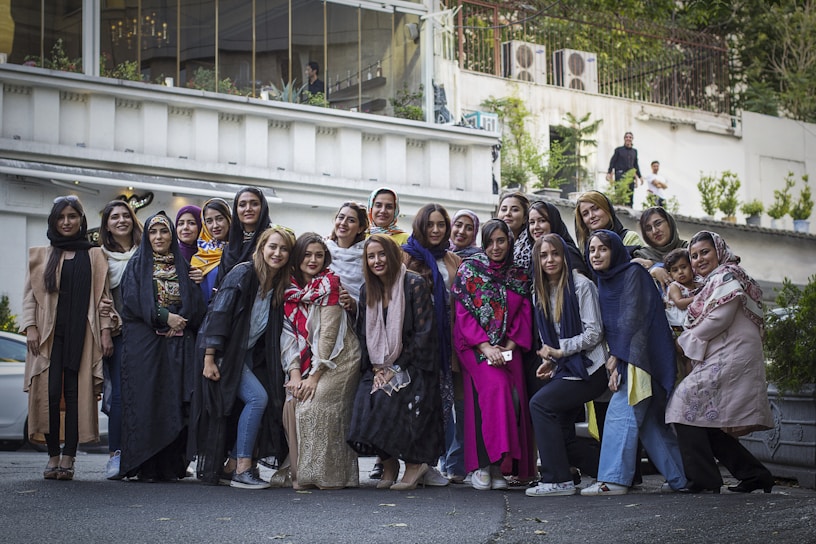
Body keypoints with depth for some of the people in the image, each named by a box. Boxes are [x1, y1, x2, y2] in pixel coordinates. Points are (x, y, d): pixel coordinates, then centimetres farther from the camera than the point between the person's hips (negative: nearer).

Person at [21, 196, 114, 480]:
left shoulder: (94, 256, 13)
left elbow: (103, 296, 8)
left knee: (75, 393, -5)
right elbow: (30, 294, 10)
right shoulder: (41, 256, 14)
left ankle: (68, 457, -5)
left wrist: (105, 331, -1)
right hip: (50, 333, 1)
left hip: (82, 334, -1)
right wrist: (30, 327, -3)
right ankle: (53, 455, -2)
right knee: (50, 392, -8)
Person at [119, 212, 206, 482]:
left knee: (175, 403, -4)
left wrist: (181, 322, -11)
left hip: (179, 345, 2)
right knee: (146, 401, -8)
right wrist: (165, 317, -14)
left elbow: (197, 304, 6)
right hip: (144, 344, -2)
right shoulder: (137, 265, 9)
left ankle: (171, 465, -1)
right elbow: (133, 300, -6)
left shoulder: (184, 266, 15)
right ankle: (144, 467, -7)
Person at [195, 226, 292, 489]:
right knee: (257, 397, -20)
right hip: (226, 353, -7)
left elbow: (276, 331, 10)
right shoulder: (243, 274, -14)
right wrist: (209, 358, -20)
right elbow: (218, 314, -17)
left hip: (252, 356, 7)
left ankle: (230, 467, 6)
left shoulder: (281, 286, 6)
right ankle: (242, 470, -14)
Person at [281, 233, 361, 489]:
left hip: (338, 359, -5)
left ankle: (326, 475, -13)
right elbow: (291, 334, 4)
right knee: (292, 404, -14)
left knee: (315, 405, -22)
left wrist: (315, 376, -17)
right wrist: (295, 373, -9)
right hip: (306, 361, 5)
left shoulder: (331, 283, -8)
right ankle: (300, 474, -5)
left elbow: (328, 332, -13)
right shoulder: (291, 289, 8)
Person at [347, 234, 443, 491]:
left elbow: (424, 333, -12)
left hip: (411, 366, -5)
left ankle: (414, 463, -9)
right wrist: (376, 369, -2)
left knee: (387, 401, -27)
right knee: (364, 401, -21)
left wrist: (396, 369, -14)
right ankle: (388, 463, -4)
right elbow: (364, 334, 13)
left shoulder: (415, 285, -8)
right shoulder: (368, 290, 11)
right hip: (379, 367, 5)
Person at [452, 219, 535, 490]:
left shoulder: (518, 275, 12)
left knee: (513, 396, -16)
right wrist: (485, 347, -14)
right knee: (494, 387, -27)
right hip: (474, 345, -3)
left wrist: (510, 345, -8)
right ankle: (482, 465, -24)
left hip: (508, 348, 3)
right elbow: (463, 312, -4)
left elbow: (524, 314, 8)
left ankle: (500, 466, -10)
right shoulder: (469, 269, 3)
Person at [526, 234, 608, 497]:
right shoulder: (540, 293, 14)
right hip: (564, 369, 8)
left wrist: (560, 351, -16)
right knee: (559, 425, -5)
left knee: (540, 404, -20)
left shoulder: (581, 285, -8)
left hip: (588, 368, -8)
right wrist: (548, 362, 2)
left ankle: (558, 480, -18)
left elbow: (593, 332, -13)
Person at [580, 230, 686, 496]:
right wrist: (614, 364, 0)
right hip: (623, 358, 8)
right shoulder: (604, 282, 17)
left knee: (620, 413, -15)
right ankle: (681, 478, 11)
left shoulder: (633, 274, -6)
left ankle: (614, 479, -17)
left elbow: (632, 319, -14)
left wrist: (615, 357, -14)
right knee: (651, 421, 7)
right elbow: (609, 326, 13)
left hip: (640, 355, -8)